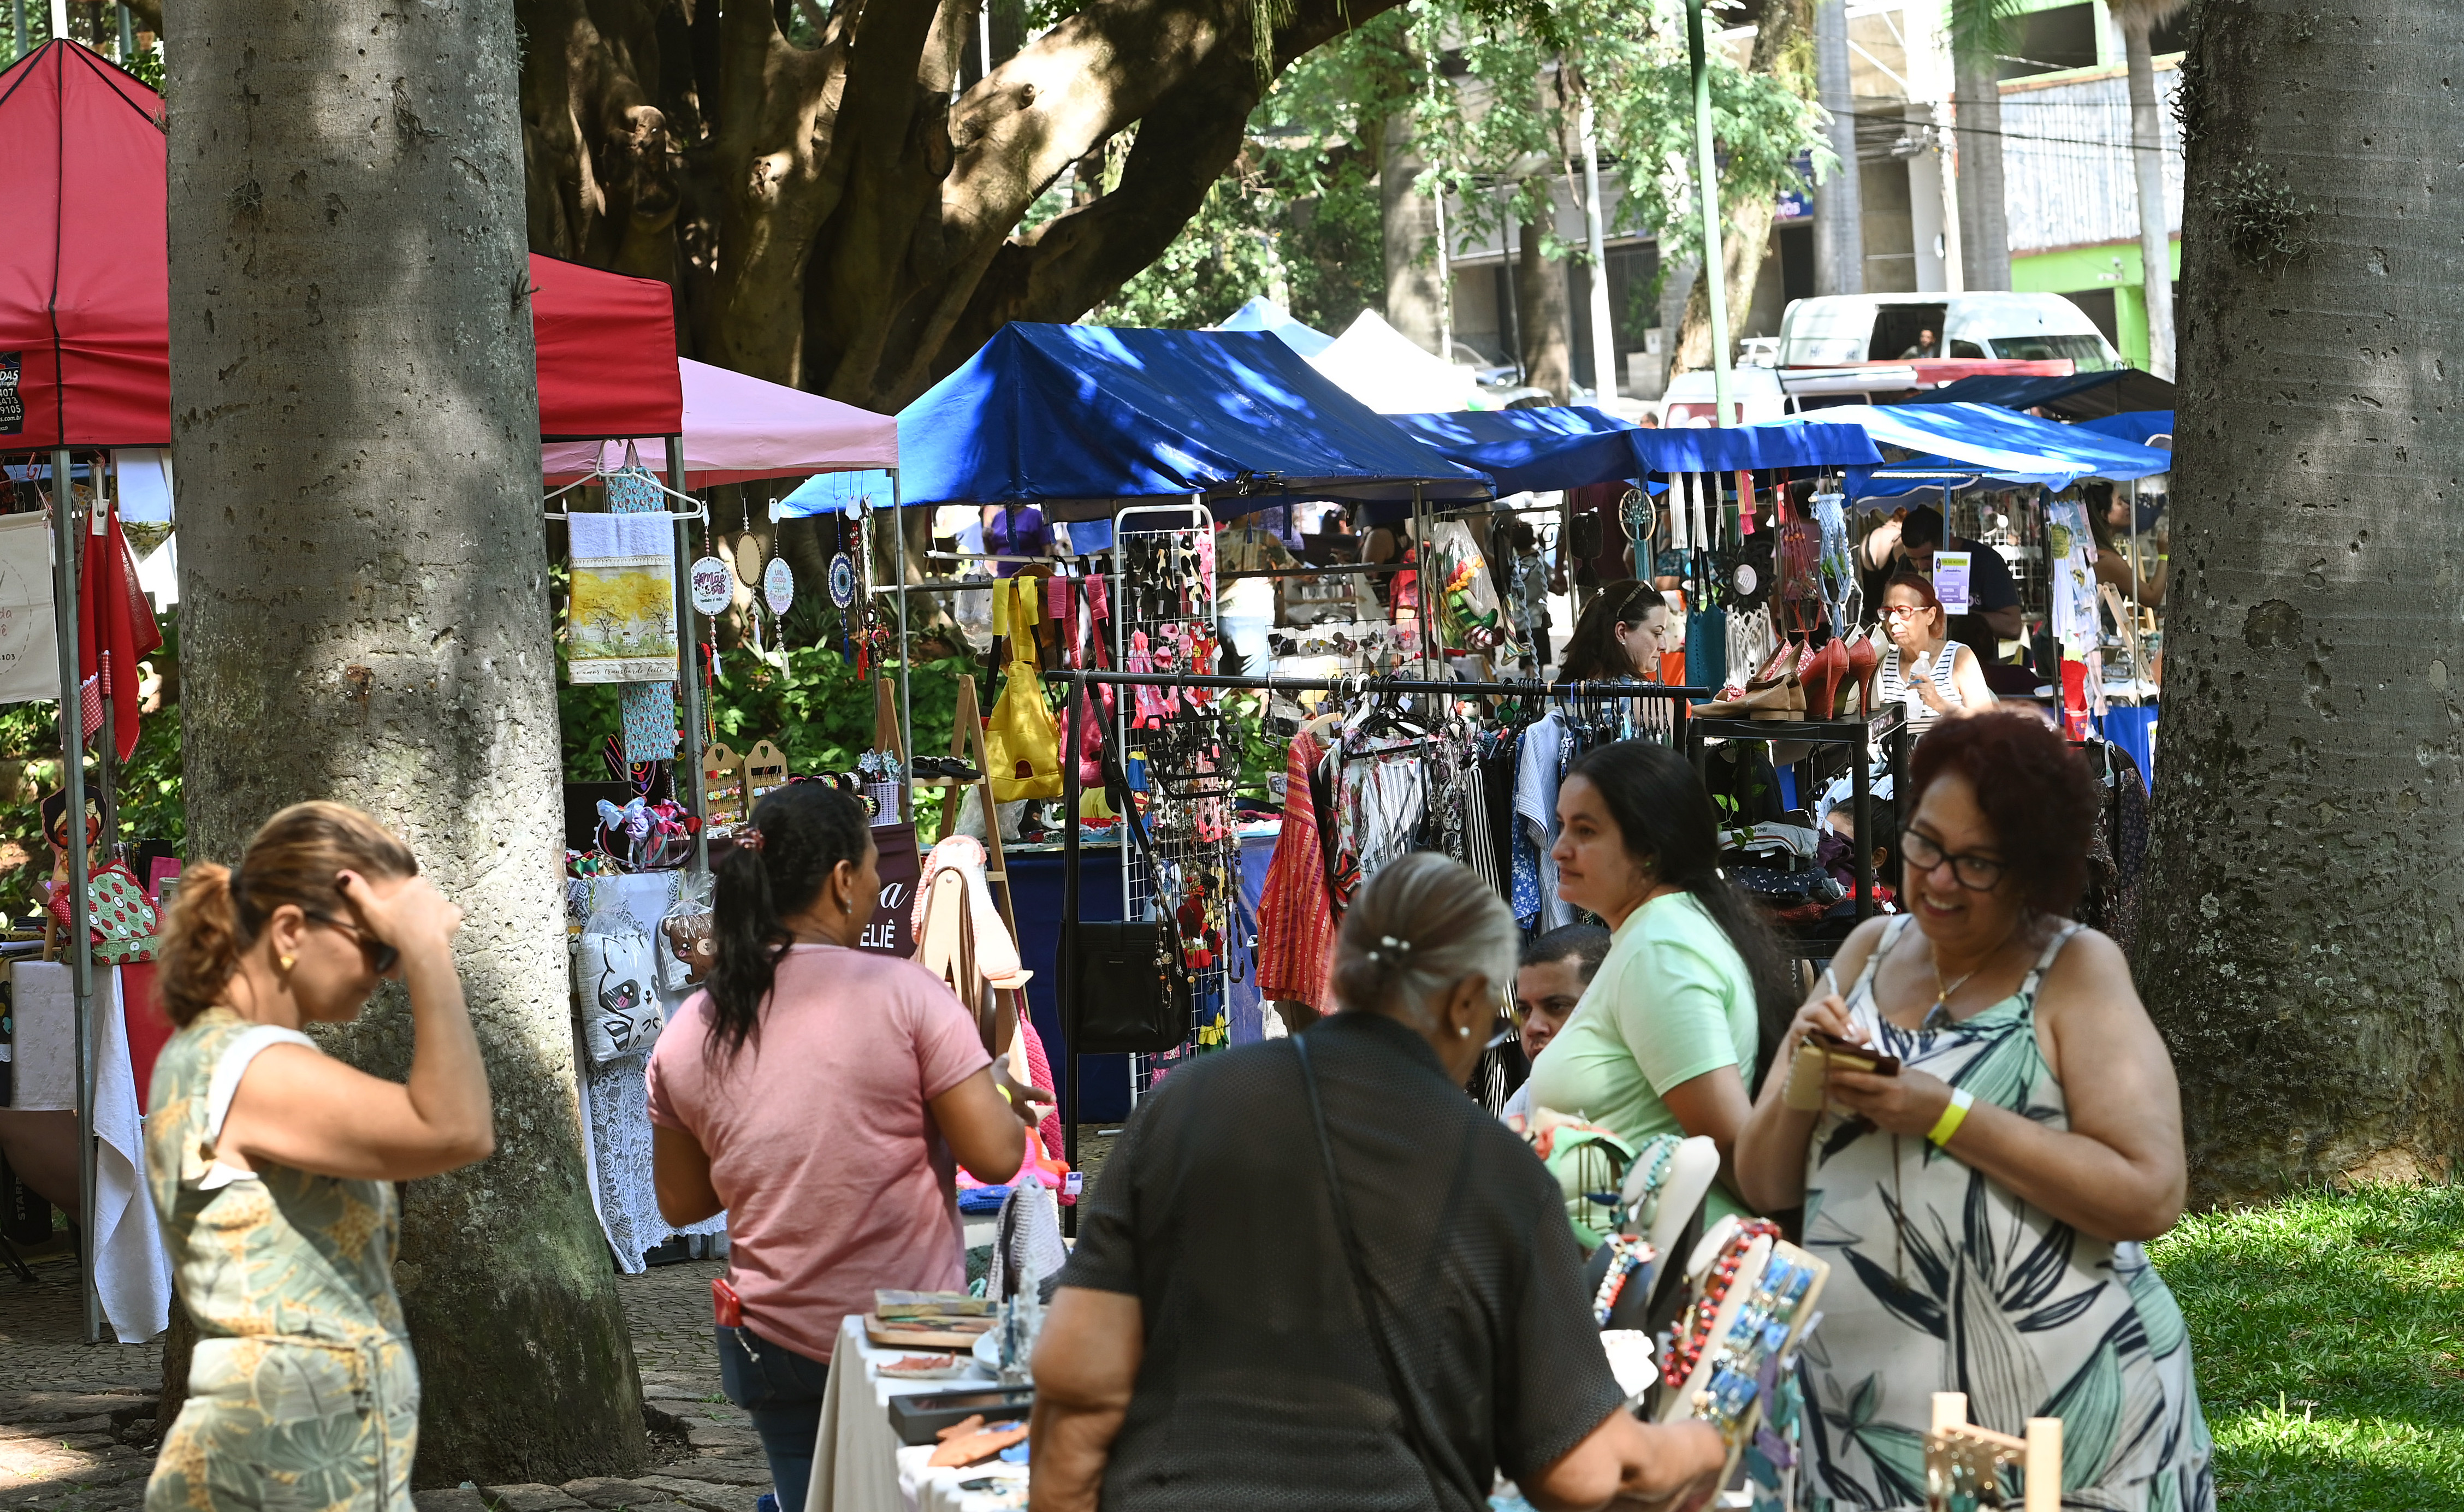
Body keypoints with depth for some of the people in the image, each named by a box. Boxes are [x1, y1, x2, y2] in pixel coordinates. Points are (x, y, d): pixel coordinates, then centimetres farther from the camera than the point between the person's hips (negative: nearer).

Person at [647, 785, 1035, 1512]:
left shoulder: (687, 1036, -1)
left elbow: (680, 1203, 9)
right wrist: (1009, 1106, 6)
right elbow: (997, 1156, -15)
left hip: (774, 1343, 4)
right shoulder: (906, 995, -14)